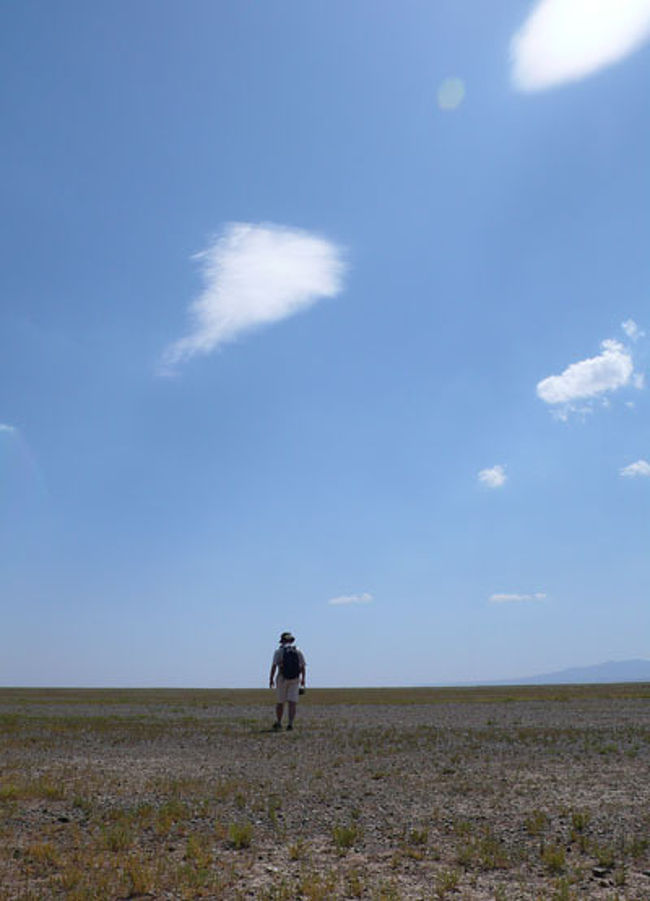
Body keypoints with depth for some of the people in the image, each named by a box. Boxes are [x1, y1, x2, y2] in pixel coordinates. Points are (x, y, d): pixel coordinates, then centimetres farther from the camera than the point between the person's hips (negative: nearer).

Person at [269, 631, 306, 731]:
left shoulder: (279, 651, -4)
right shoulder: (298, 651, 3)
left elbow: (274, 667, -12)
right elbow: (303, 667, 5)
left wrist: (271, 679, -5)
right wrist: (303, 679, 16)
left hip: (282, 679, -1)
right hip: (295, 680, 1)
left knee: (280, 702, 14)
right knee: (292, 703, -2)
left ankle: (278, 722, 24)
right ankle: (290, 723, -14)